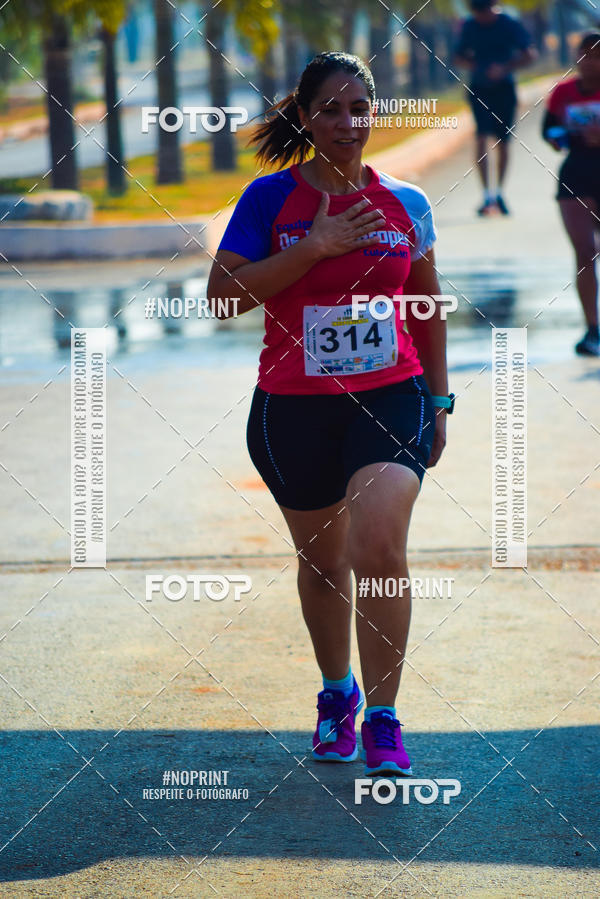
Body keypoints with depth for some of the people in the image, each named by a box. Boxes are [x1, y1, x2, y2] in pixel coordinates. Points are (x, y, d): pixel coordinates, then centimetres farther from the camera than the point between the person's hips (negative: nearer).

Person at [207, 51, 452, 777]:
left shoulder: (405, 204, 3)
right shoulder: (271, 198, -4)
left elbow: (427, 307, 14)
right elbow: (222, 292, -13)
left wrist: (438, 401, 15)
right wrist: (315, 247, -19)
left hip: (391, 399, 0)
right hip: (292, 409, 0)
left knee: (379, 550, -19)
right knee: (321, 562, 14)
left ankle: (381, 720, -9)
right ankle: (337, 693, 38)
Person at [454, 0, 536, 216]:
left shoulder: (510, 26, -4)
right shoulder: (470, 27, 4)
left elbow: (529, 55, -5)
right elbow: (459, 58, 14)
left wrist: (505, 67, -19)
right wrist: (472, 64, -10)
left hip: (504, 89, -1)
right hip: (479, 90, 1)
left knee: (502, 142, 5)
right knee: (481, 138, -13)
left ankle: (498, 192, 23)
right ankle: (487, 196, -15)